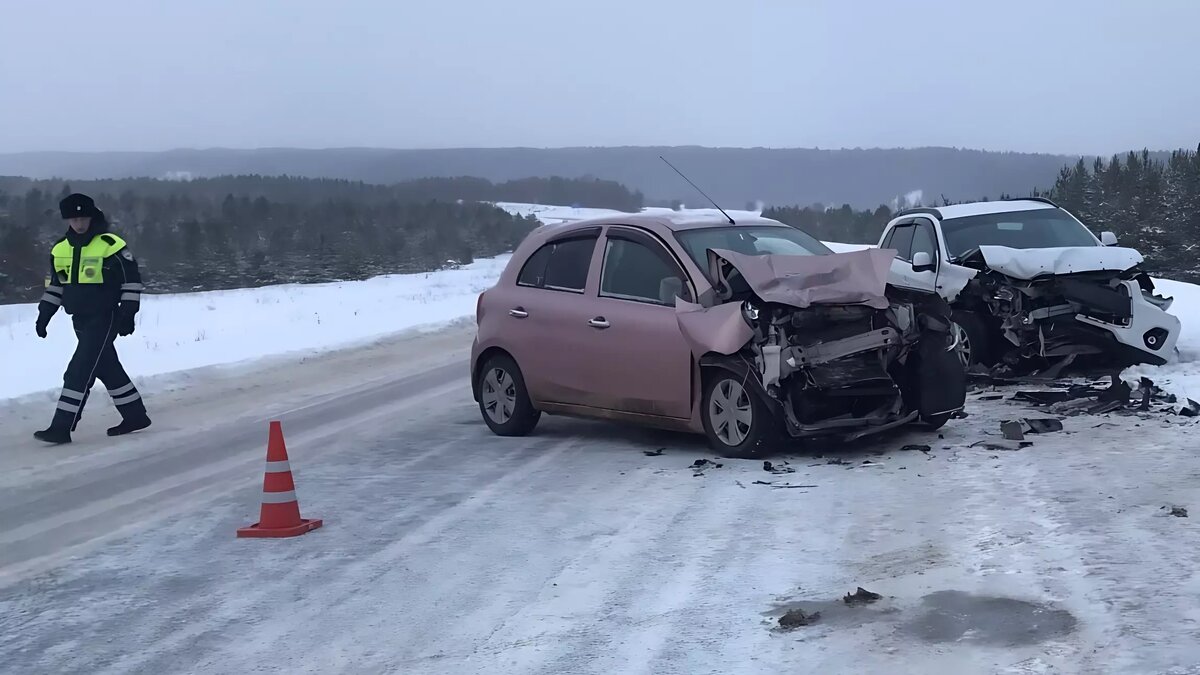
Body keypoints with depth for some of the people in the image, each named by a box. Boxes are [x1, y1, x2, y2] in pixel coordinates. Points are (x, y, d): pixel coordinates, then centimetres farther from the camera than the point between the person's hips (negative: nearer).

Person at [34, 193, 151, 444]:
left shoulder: (111, 245, -13)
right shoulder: (60, 249, 7)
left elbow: (132, 279, -9)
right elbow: (54, 284, 18)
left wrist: (128, 313, -13)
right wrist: (44, 313, 11)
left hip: (104, 319, -7)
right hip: (80, 320, 7)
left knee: (80, 371, -11)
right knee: (108, 369, 14)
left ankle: (62, 427, -9)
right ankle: (135, 415, 27)